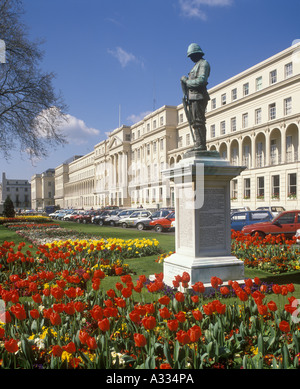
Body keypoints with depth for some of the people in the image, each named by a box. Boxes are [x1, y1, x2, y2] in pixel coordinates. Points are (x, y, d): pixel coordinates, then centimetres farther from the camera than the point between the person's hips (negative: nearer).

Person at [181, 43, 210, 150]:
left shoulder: (203, 63, -2)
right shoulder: (196, 65, 27)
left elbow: (201, 80, -16)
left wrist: (187, 81, -8)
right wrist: (185, 80, 5)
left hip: (198, 97, -10)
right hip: (191, 97, 10)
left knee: (198, 122, -14)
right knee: (193, 122, 5)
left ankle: (201, 146, -16)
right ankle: (197, 145, 6)